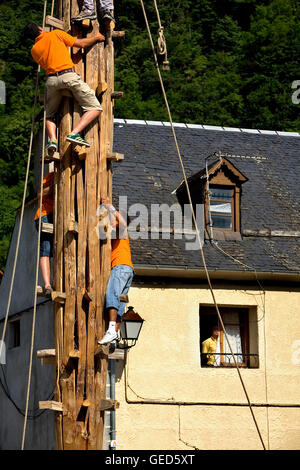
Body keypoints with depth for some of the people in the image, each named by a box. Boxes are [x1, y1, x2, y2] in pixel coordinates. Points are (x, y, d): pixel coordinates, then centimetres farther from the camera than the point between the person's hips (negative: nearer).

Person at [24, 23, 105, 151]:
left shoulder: (34, 50, 19)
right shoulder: (56, 34, 9)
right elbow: (81, 43, 8)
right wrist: (96, 37, 25)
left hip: (51, 80, 4)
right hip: (68, 75, -4)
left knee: (49, 115, 23)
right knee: (95, 108, -2)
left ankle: (52, 139, -4)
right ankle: (74, 133, -21)